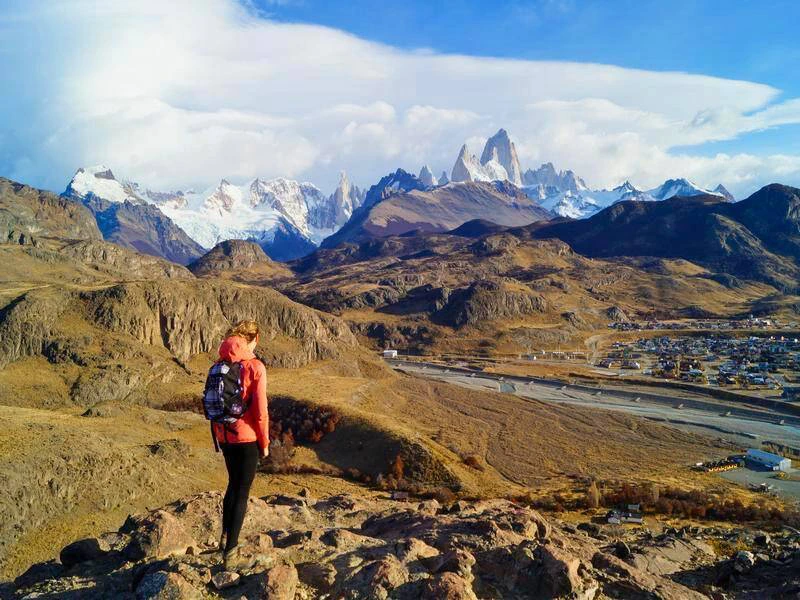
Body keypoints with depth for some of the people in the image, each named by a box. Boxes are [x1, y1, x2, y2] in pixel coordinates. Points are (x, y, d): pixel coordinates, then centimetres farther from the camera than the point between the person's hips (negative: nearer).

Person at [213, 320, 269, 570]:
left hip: (224, 437, 6)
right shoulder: (255, 367, -14)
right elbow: (260, 411, -15)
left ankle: (226, 538, 33)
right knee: (242, 493, 4)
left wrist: (218, 434, 19)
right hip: (247, 438, -6)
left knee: (233, 485, 24)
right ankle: (230, 552, 5)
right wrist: (265, 442, -3)